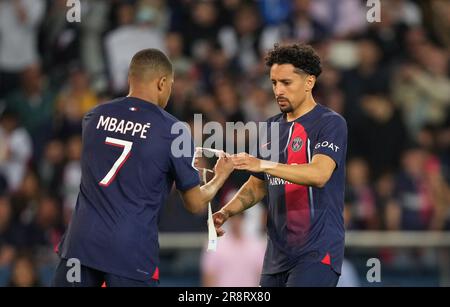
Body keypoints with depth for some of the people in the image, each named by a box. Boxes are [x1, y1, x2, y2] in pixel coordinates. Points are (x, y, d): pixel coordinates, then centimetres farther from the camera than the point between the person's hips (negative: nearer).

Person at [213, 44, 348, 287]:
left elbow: (319, 174, -23)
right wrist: (225, 212, 3)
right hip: (277, 255, 7)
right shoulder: (271, 127, 15)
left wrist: (263, 165, -33)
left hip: (317, 251, -7)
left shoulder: (330, 123, -7)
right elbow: (257, 186, 22)